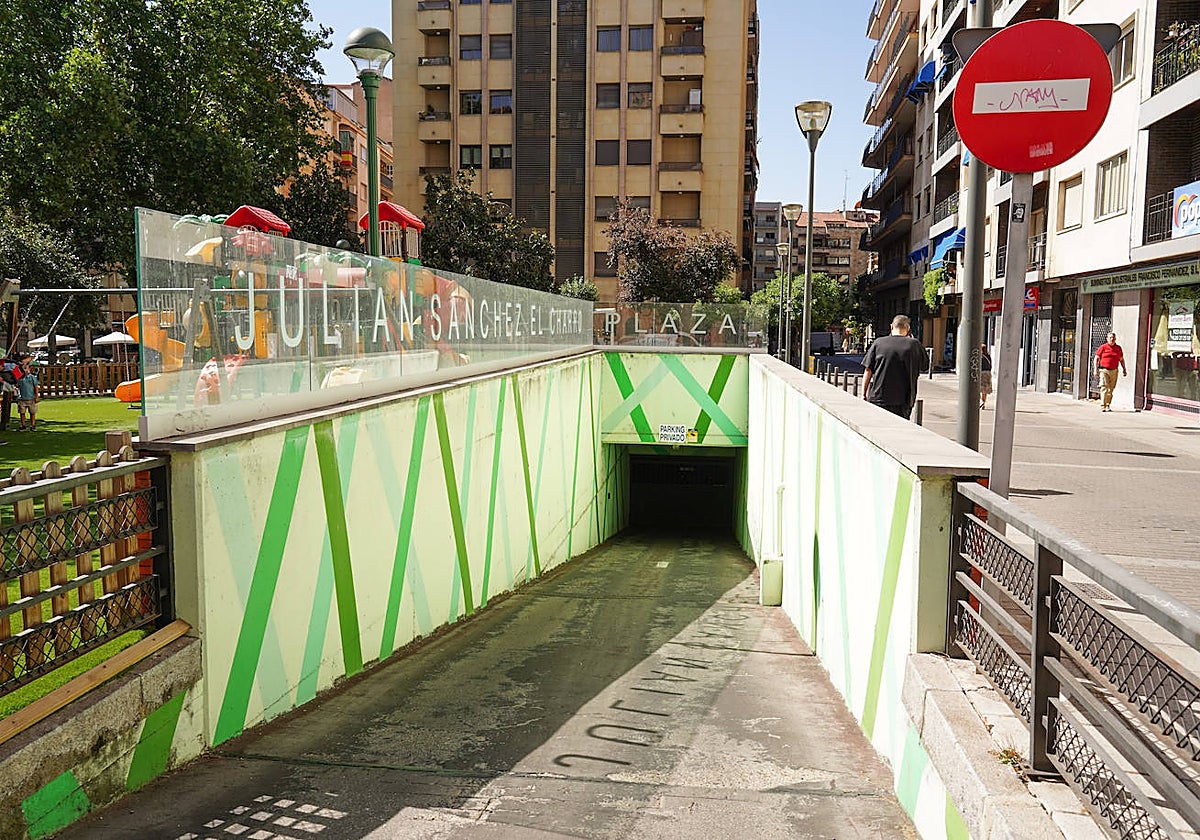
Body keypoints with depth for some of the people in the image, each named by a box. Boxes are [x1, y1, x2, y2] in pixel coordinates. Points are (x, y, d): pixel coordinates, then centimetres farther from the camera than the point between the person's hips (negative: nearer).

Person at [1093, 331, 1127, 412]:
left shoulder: (1118, 348, 12)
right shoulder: (1103, 347, 1)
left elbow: (1121, 360, 22)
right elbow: (1096, 359, 1)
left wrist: (1124, 370, 18)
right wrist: (1096, 369, -7)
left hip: (1114, 371, 4)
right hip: (1104, 370, -4)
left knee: (1111, 389, 7)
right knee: (1104, 387, -12)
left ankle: (1108, 405, 16)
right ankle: (1102, 406, -14)